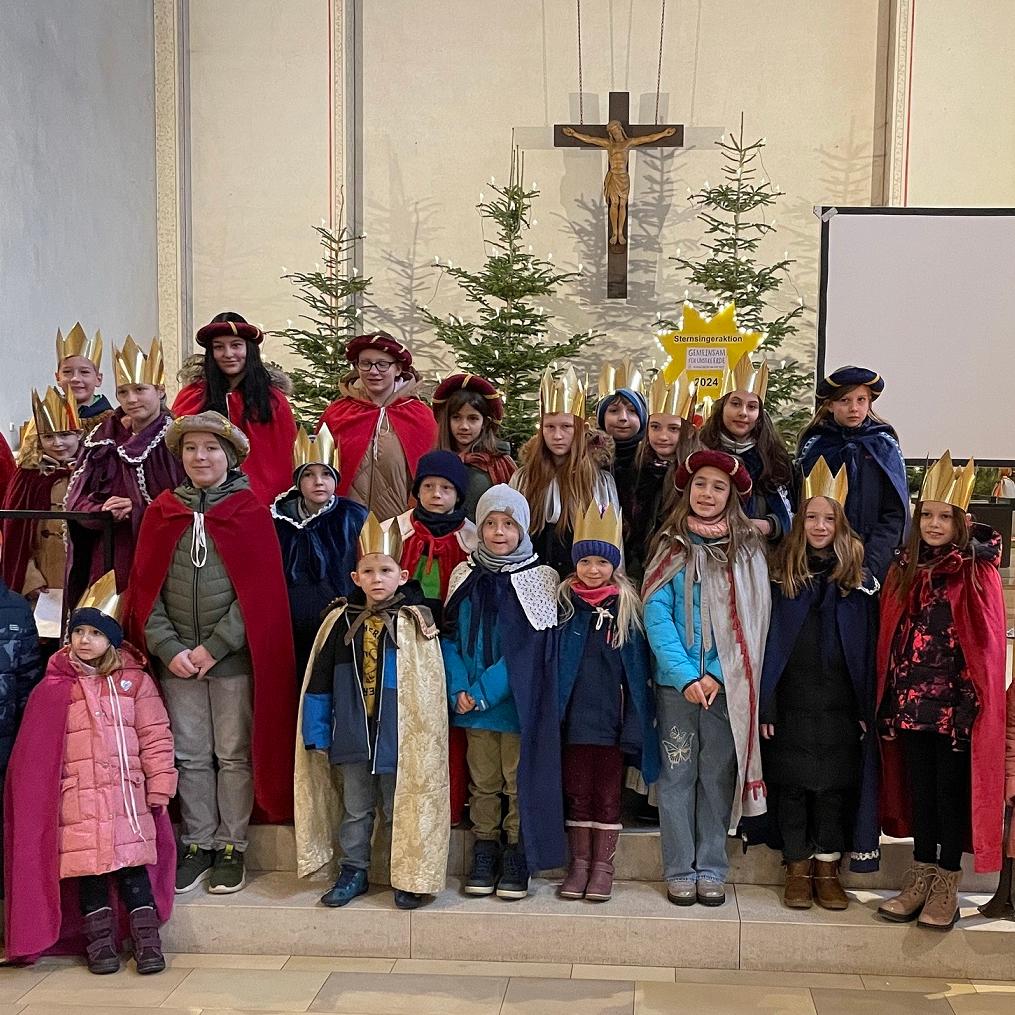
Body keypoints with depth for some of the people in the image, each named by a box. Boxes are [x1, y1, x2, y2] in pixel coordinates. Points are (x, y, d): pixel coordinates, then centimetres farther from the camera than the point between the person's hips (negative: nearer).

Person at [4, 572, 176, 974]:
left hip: (129, 793, 0)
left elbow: (155, 737, 5)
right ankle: (99, 941, 11)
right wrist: (40, 796, 0)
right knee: (88, 865, -1)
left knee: (133, 863, -2)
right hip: (78, 797, 0)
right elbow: (36, 752, 3)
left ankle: (147, 939, 4)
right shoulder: (54, 689, 2)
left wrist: (159, 786, 0)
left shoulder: (135, 680, 6)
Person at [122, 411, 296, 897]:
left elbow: (260, 589, -7)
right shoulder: (161, 513, 7)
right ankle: (198, 845, 20)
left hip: (233, 657, -3)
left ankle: (231, 848, 15)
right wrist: (168, 647, -8)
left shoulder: (251, 513, -1)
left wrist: (214, 646, -12)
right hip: (176, 660, 3)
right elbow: (145, 587, 4)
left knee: (234, 755, 4)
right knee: (190, 756, 9)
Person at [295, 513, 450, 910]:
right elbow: (319, 681, 4)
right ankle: (353, 872, 29)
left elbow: (429, 687, -5)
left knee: (401, 810, 10)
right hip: (351, 736, 3)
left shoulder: (416, 624, -7)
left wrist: (425, 737, -7)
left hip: (398, 738, -2)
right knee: (355, 809, 16)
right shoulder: (341, 621, 0)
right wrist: (316, 733, 2)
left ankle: (408, 878, 22)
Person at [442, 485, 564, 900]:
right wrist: (459, 690, -10)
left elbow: (529, 648, -11)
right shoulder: (465, 577, 7)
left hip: (518, 704, -3)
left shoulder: (539, 579, -4)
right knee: (483, 782, 11)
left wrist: (485, 692, -16)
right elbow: (450, 636, 5)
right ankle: (484, 856, 20)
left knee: (520, 782, 3)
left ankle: (517, 859, 14)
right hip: (473, 706, 3)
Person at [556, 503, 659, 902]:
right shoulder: (564, 603, 2)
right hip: (574, 716, 1)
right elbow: (549, 662, 4)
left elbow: (637, 669, -1)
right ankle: (579, 863, 20)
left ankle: (603, 866, 17)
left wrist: (635, 724, -6)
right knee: (577, 792, 10)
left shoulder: (626, 608, -1)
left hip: (611, 717, -1)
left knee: (607, 794, 7)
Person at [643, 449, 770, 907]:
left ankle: (711, 869, 15)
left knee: (718, 776, 6)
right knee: (677, 774, 3)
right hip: (676, 682, 0)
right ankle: (679, 871, 11)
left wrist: (718, 675, -12)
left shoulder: (747, 550, 4)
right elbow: (656, 615, -4)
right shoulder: (670, 547, 4)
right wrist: (685, 676, -14)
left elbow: (751, 619, -1)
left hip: (726, 684, 0)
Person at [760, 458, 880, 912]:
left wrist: (867, 707, -2)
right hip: (791, 701, 0)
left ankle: (827, 870, 18)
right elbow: (767, 642, -1)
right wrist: (765, 704, -7)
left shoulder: (858, 579, 4)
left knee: (835, 785, 5)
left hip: (840, 703, 1)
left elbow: (869, 647, 4)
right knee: (792, 785, 5)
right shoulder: (781, 575, 1)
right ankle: (797, 869, 17)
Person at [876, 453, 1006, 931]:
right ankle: (920, 876, 22)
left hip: (959, 702, -4)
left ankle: (947, 884, 12)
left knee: (953, 789, 2)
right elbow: (889, 640, 8)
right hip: (912, 699, 4)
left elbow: (988, 644, -6)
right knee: (919, 788, 11)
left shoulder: (978, 573, -4)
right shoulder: (903, 571, 8)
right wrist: (887, 701, 5)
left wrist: (978, 700, -13)